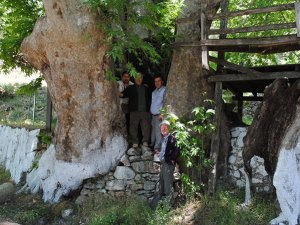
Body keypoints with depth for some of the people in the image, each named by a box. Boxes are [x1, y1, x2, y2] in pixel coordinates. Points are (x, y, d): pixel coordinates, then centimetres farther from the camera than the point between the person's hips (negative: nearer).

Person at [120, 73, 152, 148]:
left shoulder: (146, 89, 18)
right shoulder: (131, 88, 9)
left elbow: (150, 99, 19)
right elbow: (125, 93, -5)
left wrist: (149, 109, 11)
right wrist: (121, 94, -28)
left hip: (145, 111, 2)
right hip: (134, 111, -2)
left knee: (146, 127, -1)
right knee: (133, 127, -2)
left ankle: (145, 141, 9)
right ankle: (135, 142, 7)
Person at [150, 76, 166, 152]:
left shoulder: (164, 90, -8)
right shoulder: (154, 91, 18)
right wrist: (150, 110, 16)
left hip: (159, 115, -8)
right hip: (153, 115, 8)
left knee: (158, 132, -7)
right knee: (153, 132, 15)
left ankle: (157, 148, -2)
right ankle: (152, 145, 25)